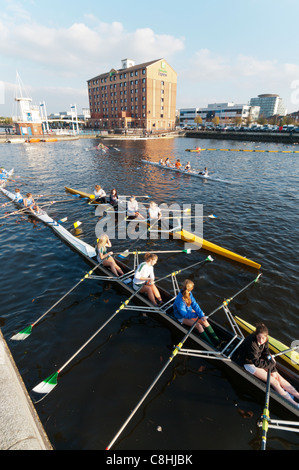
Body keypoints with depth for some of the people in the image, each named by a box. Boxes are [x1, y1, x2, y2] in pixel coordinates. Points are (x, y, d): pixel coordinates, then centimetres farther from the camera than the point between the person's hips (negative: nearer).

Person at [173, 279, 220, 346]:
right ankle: (211, 345, -13)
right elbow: (184, 314, -25)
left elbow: (194, 304, -10)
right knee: (199, 326, -23)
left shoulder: (189, 293, -11)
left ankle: (217, 341, -4)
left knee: (205, 321, -11)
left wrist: (201, 315, -21)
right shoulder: (180, 300, -33)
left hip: (189, 311, 7)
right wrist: (198, 314, -18)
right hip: (182, 317, -7)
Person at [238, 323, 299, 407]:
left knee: (278, 377, -2)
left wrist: (273, 370, -9)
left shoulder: (265, 341, -13)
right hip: (250, 363, -7)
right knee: (274, 382, -10)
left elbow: (267, 355, -3)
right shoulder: (251, 343, -35)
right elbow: (256, 363, -29)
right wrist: (272, 363, -18)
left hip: (259, 359, 7)